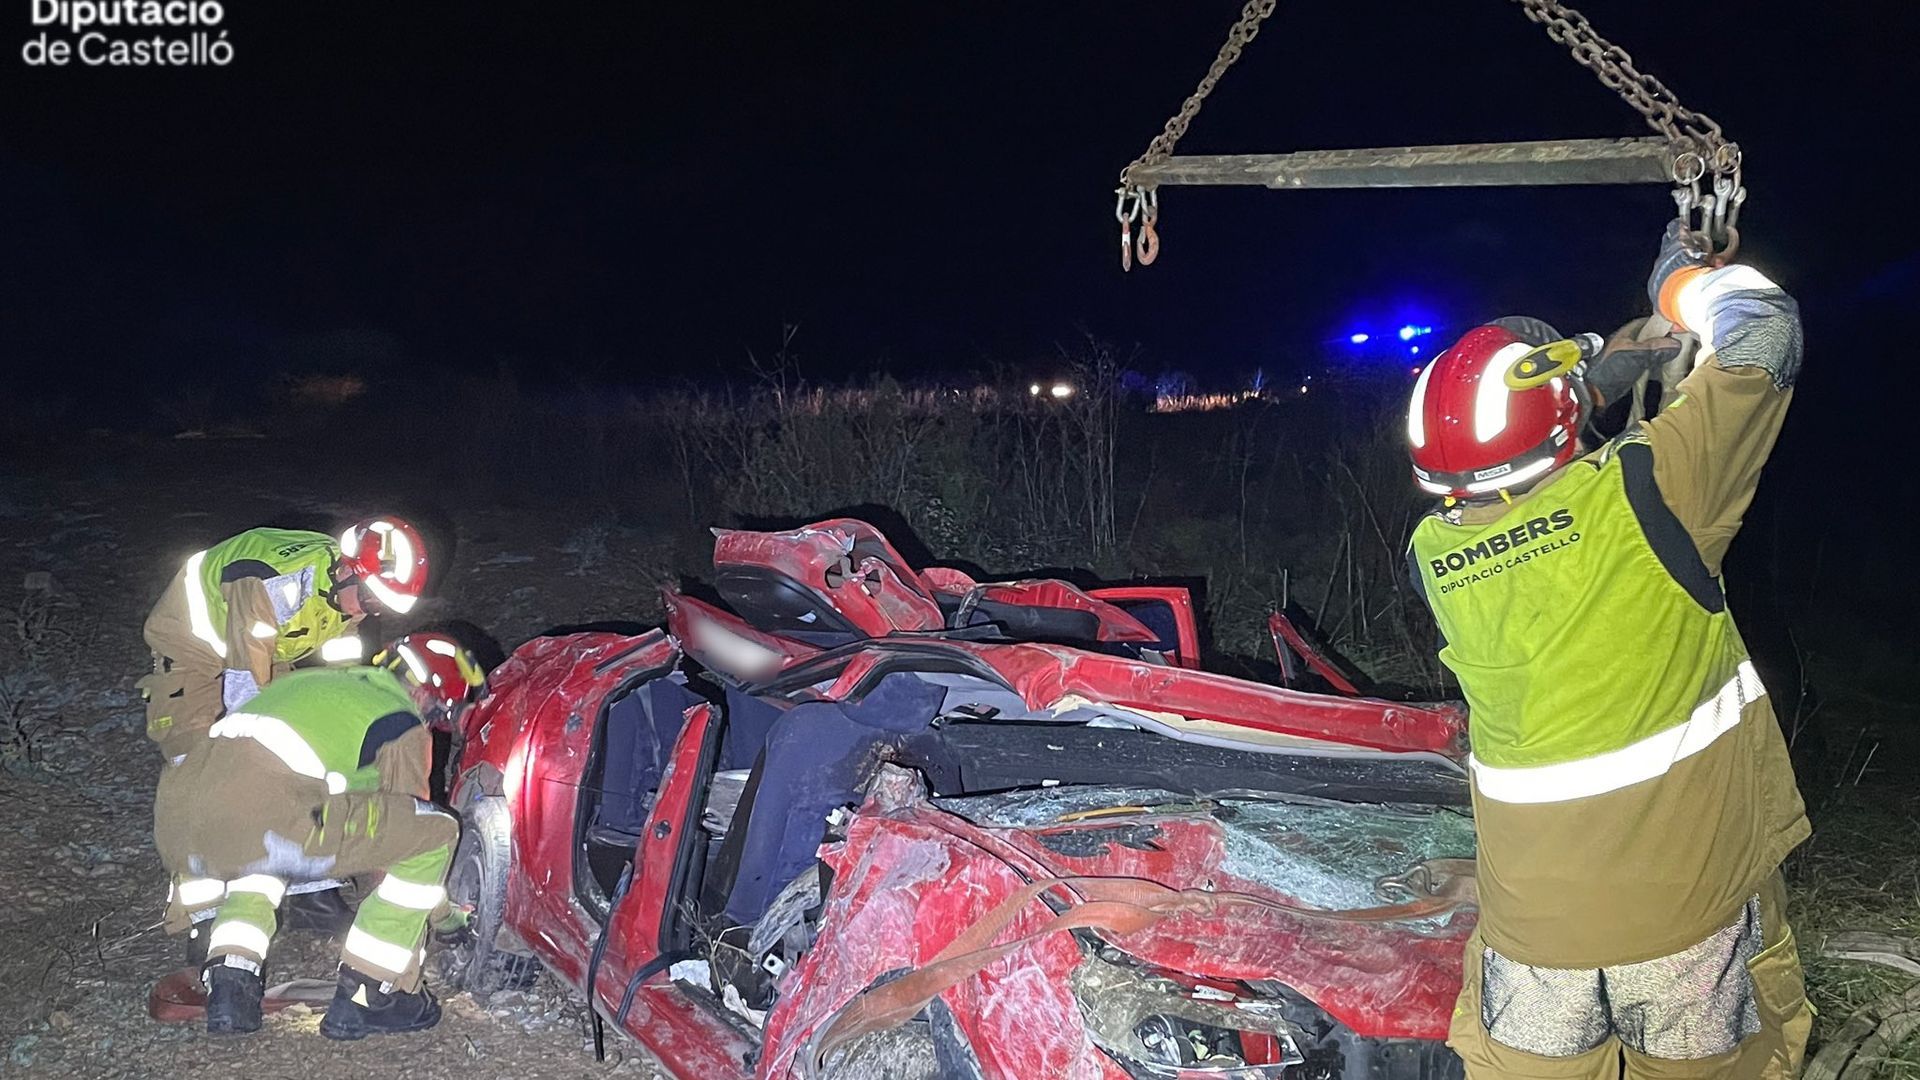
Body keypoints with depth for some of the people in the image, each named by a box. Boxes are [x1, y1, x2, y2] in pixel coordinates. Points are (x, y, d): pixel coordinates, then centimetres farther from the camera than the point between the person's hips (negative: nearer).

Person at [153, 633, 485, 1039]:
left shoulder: (315, 679, 32)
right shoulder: (403, 725, 11)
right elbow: (407, 823, 15)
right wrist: (443, 912, 32)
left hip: (173, 826, 8)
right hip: (259, 822, -8)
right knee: (438, 831, 4)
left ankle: (230, 985, 21)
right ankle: (361, 1000, 9)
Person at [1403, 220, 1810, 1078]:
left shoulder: (1432, 552, -5)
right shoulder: (1637, 496, -17)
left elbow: (1497, 460, 19)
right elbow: (1766, 334, -6)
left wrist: (1591, 372, 18)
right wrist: (1681, 274, 12)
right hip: (1688, 901, -2)